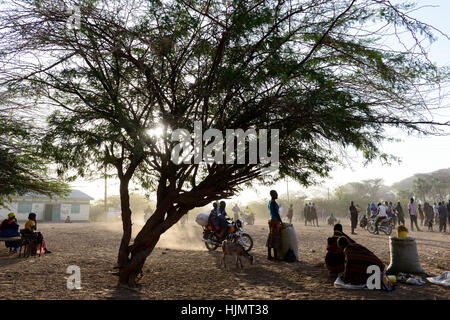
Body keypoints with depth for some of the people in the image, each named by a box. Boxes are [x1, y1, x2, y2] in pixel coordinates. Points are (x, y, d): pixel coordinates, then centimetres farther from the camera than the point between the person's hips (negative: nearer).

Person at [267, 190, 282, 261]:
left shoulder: (270, 202, 15)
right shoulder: (274, 202, -16)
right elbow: (276, 213, -18)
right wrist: (281, 222, -11)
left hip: (272, 221, 10)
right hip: (275, 222, -10)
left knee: (271, 238, 10)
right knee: (275, 238, -7)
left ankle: (269, 255, 13)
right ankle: (276, 256, -4)